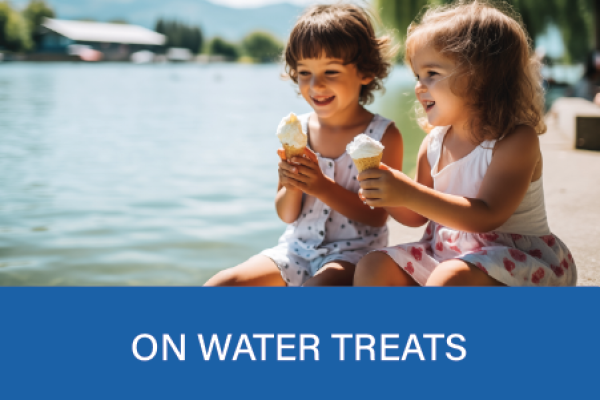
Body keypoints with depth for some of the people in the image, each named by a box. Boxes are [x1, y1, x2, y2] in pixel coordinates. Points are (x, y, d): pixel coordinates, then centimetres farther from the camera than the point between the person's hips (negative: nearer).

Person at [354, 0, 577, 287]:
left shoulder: (516, 141, -18)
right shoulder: (434, 143, 3)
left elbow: (486, 217, -28)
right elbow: (417, 217, 11)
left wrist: (409, 194, -36)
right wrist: (387, 193, -11)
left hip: (513, 259, -7)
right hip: (445, 252, 8)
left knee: (449, 278, -34)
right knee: (373, 267, -5)